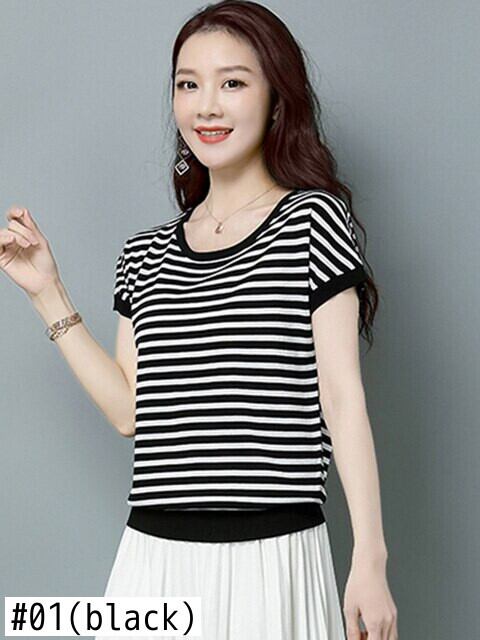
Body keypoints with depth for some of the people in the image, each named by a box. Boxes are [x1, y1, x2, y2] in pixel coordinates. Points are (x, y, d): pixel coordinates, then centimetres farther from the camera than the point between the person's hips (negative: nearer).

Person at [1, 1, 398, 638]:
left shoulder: (312, 219, -2)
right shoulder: (145, 252, 12)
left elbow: (342, 395, -6)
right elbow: (130, 411, 8)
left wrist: (370, 560, -10)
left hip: (270, 556, -4)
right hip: (155, 555, 4)